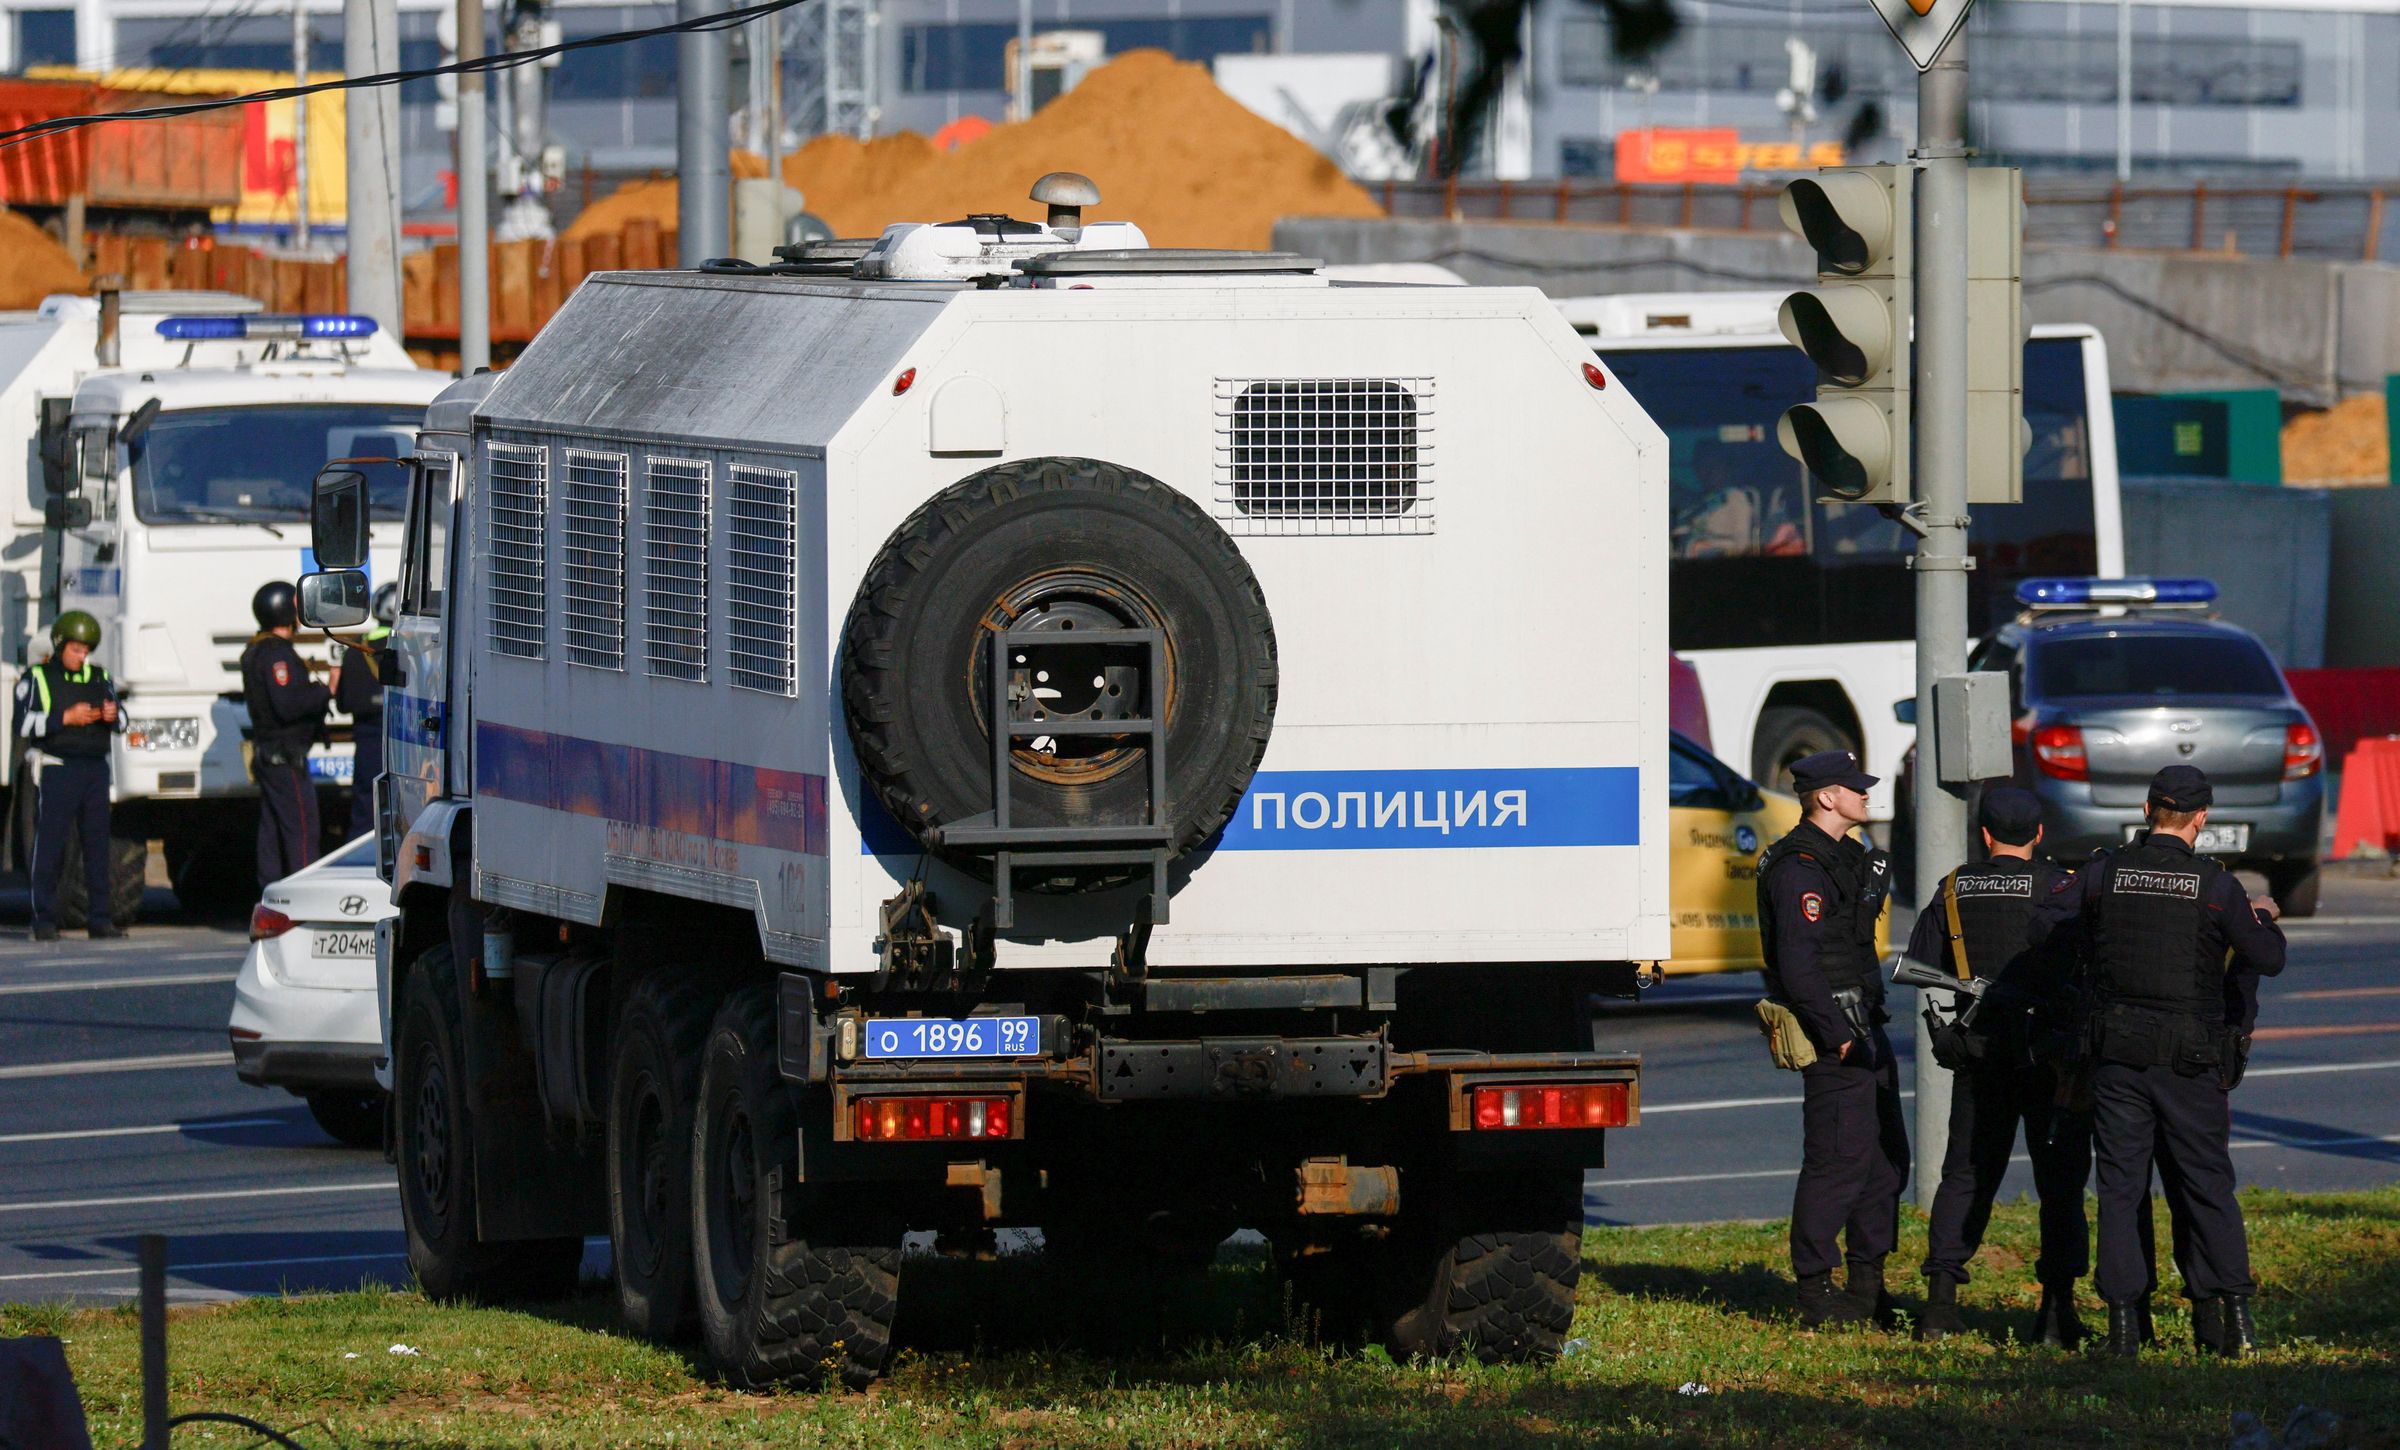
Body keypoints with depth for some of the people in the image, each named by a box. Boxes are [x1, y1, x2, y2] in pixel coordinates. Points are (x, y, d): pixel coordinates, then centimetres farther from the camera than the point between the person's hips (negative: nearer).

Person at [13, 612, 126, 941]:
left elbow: (121, 722, 21)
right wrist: (66, 718, -15)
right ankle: (44, 920, -3)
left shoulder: (99, 678, 17)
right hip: (56, 769, -5)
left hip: (95, 769, 5)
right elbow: (23, 724, -8)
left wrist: (113, 716, -3)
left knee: (98, 846, 3)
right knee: (50, 846, -6)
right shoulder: (37, 678, 2)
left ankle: (99, 918, 6)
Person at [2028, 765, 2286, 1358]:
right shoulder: (2216, 885, -5)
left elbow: (2044, 925, 3)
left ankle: (2125, 1320, 1)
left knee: (2120, 1186, 6)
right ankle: (2232, 1314, 0)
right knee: (2207, 1184, 7)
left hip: (2118, 1056, 1)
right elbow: (2267, 959, -1)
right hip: (2190, 1059, -1)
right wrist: (2263, 918, 20)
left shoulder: (2105, 872, -1)